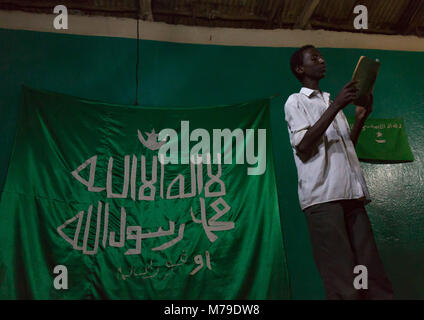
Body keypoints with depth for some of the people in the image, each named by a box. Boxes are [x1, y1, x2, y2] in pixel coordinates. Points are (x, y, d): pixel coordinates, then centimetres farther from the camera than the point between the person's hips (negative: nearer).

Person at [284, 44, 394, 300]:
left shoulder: (332, 102, 27)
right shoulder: (296, 101, 7)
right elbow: (303, 146, -9)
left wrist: (361, 117, 14)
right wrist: (336, 107, -10)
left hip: (352, 193, 6)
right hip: (323, 195, -6)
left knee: (372, 274, 1)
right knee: (342, 280, -10)